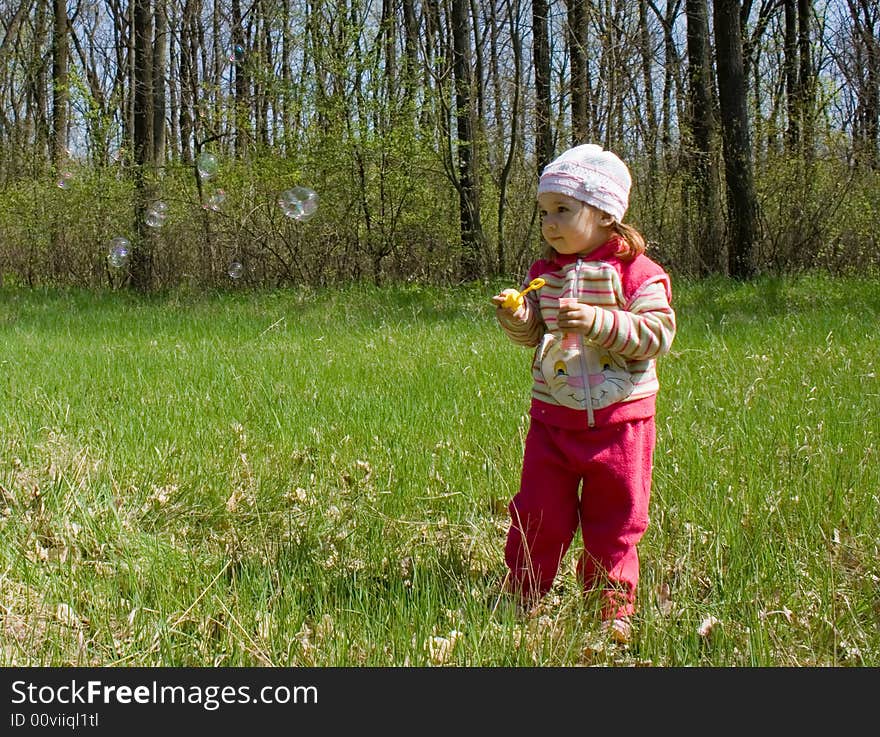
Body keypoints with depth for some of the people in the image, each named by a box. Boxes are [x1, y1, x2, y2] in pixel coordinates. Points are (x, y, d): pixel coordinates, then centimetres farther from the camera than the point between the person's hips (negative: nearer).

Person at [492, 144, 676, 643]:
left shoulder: (637, 272, -8)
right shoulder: (544, 273, 6)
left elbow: (658, 334, -15)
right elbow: (531, 334, 10)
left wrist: (599, 322, -25)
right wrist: (515, 316, -12)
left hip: (620, 418, -3)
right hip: (553, 416, 3)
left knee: (614, 518, 9)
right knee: (539, 515, 6)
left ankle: (614, 603, 24)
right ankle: (522, 596, 21)